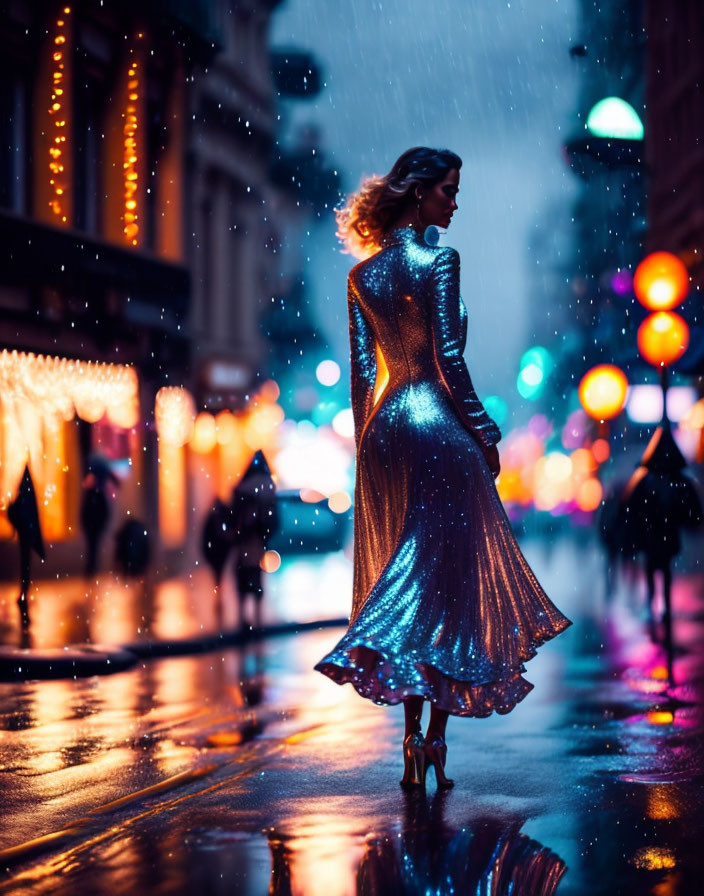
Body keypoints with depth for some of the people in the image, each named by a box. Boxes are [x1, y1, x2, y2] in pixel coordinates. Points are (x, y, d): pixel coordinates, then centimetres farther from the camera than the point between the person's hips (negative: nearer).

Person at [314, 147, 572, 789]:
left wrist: (366, 440, 15)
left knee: (404, 565, 10)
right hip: (439, 423, -6)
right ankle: (433, 740, -4)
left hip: (384, 427, 6)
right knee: (451, 569, 0)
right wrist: (486, 433, -6)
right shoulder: (439, 261, -9)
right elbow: (449, 357, -13)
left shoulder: (363, 274, 10)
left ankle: (413, 742, 8)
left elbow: (361, 367, 10)